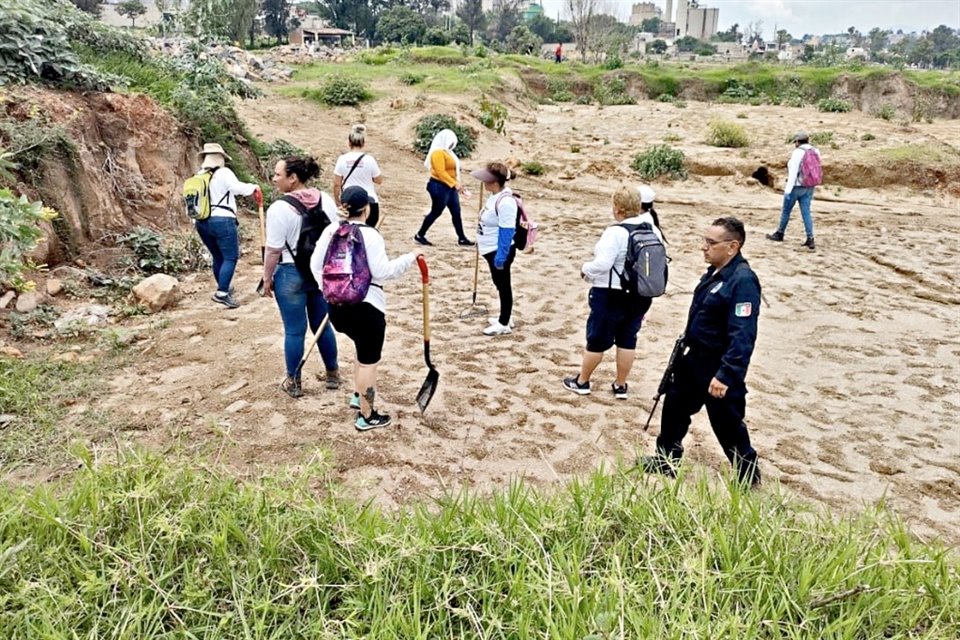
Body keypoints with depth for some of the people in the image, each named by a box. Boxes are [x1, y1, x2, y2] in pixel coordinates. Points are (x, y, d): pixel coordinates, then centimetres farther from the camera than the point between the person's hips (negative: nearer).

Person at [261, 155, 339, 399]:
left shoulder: (279, 208, -18)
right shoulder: (326, 200, -2)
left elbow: (274, 251, -15)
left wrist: (267, 279, -2)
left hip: (291, 274, -5)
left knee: (294, 331, 7)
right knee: (322, 324, 19)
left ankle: (294, 383, 20)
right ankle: (333, 374, 31)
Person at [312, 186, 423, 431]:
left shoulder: (331, 230, 5)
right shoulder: (369, 235, -15)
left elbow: (316, 265, 9)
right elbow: (382, 272, -19)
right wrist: (410, 257, -10)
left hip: (338, 305, 8)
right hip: (365, 307, -7)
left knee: (364, 350, 29)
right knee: (369, 361, 6)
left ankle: (358, 396, 39)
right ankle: (367, 417, 15)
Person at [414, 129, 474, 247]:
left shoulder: (446, 152, 15)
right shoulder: (438, 152, -17)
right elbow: (440, 172, -24)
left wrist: (457, 184, 12)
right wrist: (454, 184, -25)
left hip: (449, 187, 10)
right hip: (440, 187, -10)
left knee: (456, 212, 8)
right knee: (436, 212, -1)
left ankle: (462, 239, 12)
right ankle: (420, 235, 12)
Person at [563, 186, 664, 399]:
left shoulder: (616, 232, -21)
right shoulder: (653, 230, 5)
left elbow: (602, 264, -25)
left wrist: (585, 269, -7)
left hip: (612, 294, -7)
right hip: (641, 294, 7)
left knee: (597, 338, 6)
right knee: (628, 339, 14)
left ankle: (581, 381, 21)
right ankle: (620, 386, 21)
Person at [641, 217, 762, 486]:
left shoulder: (743, 281, -25)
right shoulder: (715, 272, 6)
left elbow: (742, 337, -31)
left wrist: (725, 375, -34)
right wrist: (686, 340, 21)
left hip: (720, 368, -10)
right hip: (695, 358, 10)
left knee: (727, 426, 4)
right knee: (674, 406, 20)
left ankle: (749, 478, 25)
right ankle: (666, 460, 39)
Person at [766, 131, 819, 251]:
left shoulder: (798, 152, -15)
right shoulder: (815, 151, 5)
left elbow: (793, 172, -19)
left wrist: (788, 190, -18)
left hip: (796, 186, -6)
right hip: (809, 187, 6)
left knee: (786, 210, 11)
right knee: (806, 212, 5)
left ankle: (779, 234, 25)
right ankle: (810, 239, -2)